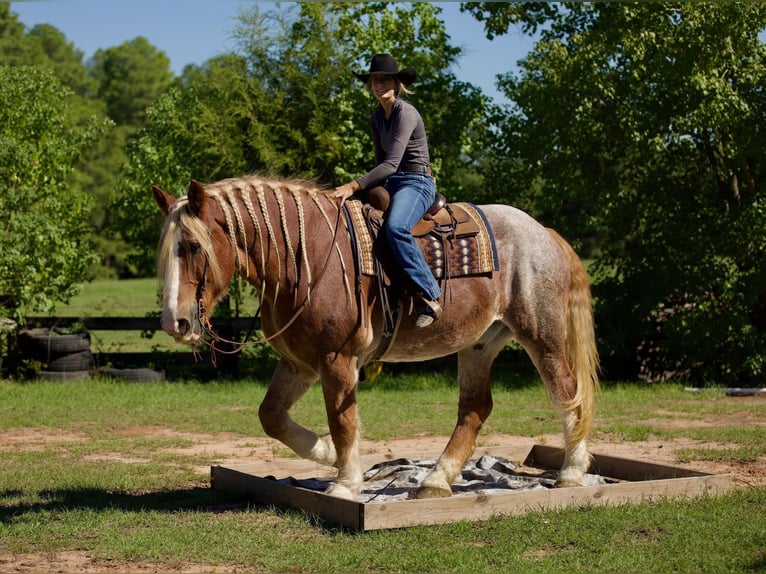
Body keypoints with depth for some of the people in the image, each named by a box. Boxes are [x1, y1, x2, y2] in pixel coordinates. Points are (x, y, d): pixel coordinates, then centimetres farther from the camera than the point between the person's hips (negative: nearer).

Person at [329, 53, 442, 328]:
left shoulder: (406, 114, -15)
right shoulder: (377, 116, 13)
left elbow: (391, 164, -23)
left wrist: (354, 186, -27)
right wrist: (373, 189, 3)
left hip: (417, 183, -9)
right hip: (390, 182, 9)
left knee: (395, 227, -37)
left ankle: (429, 297, -35)